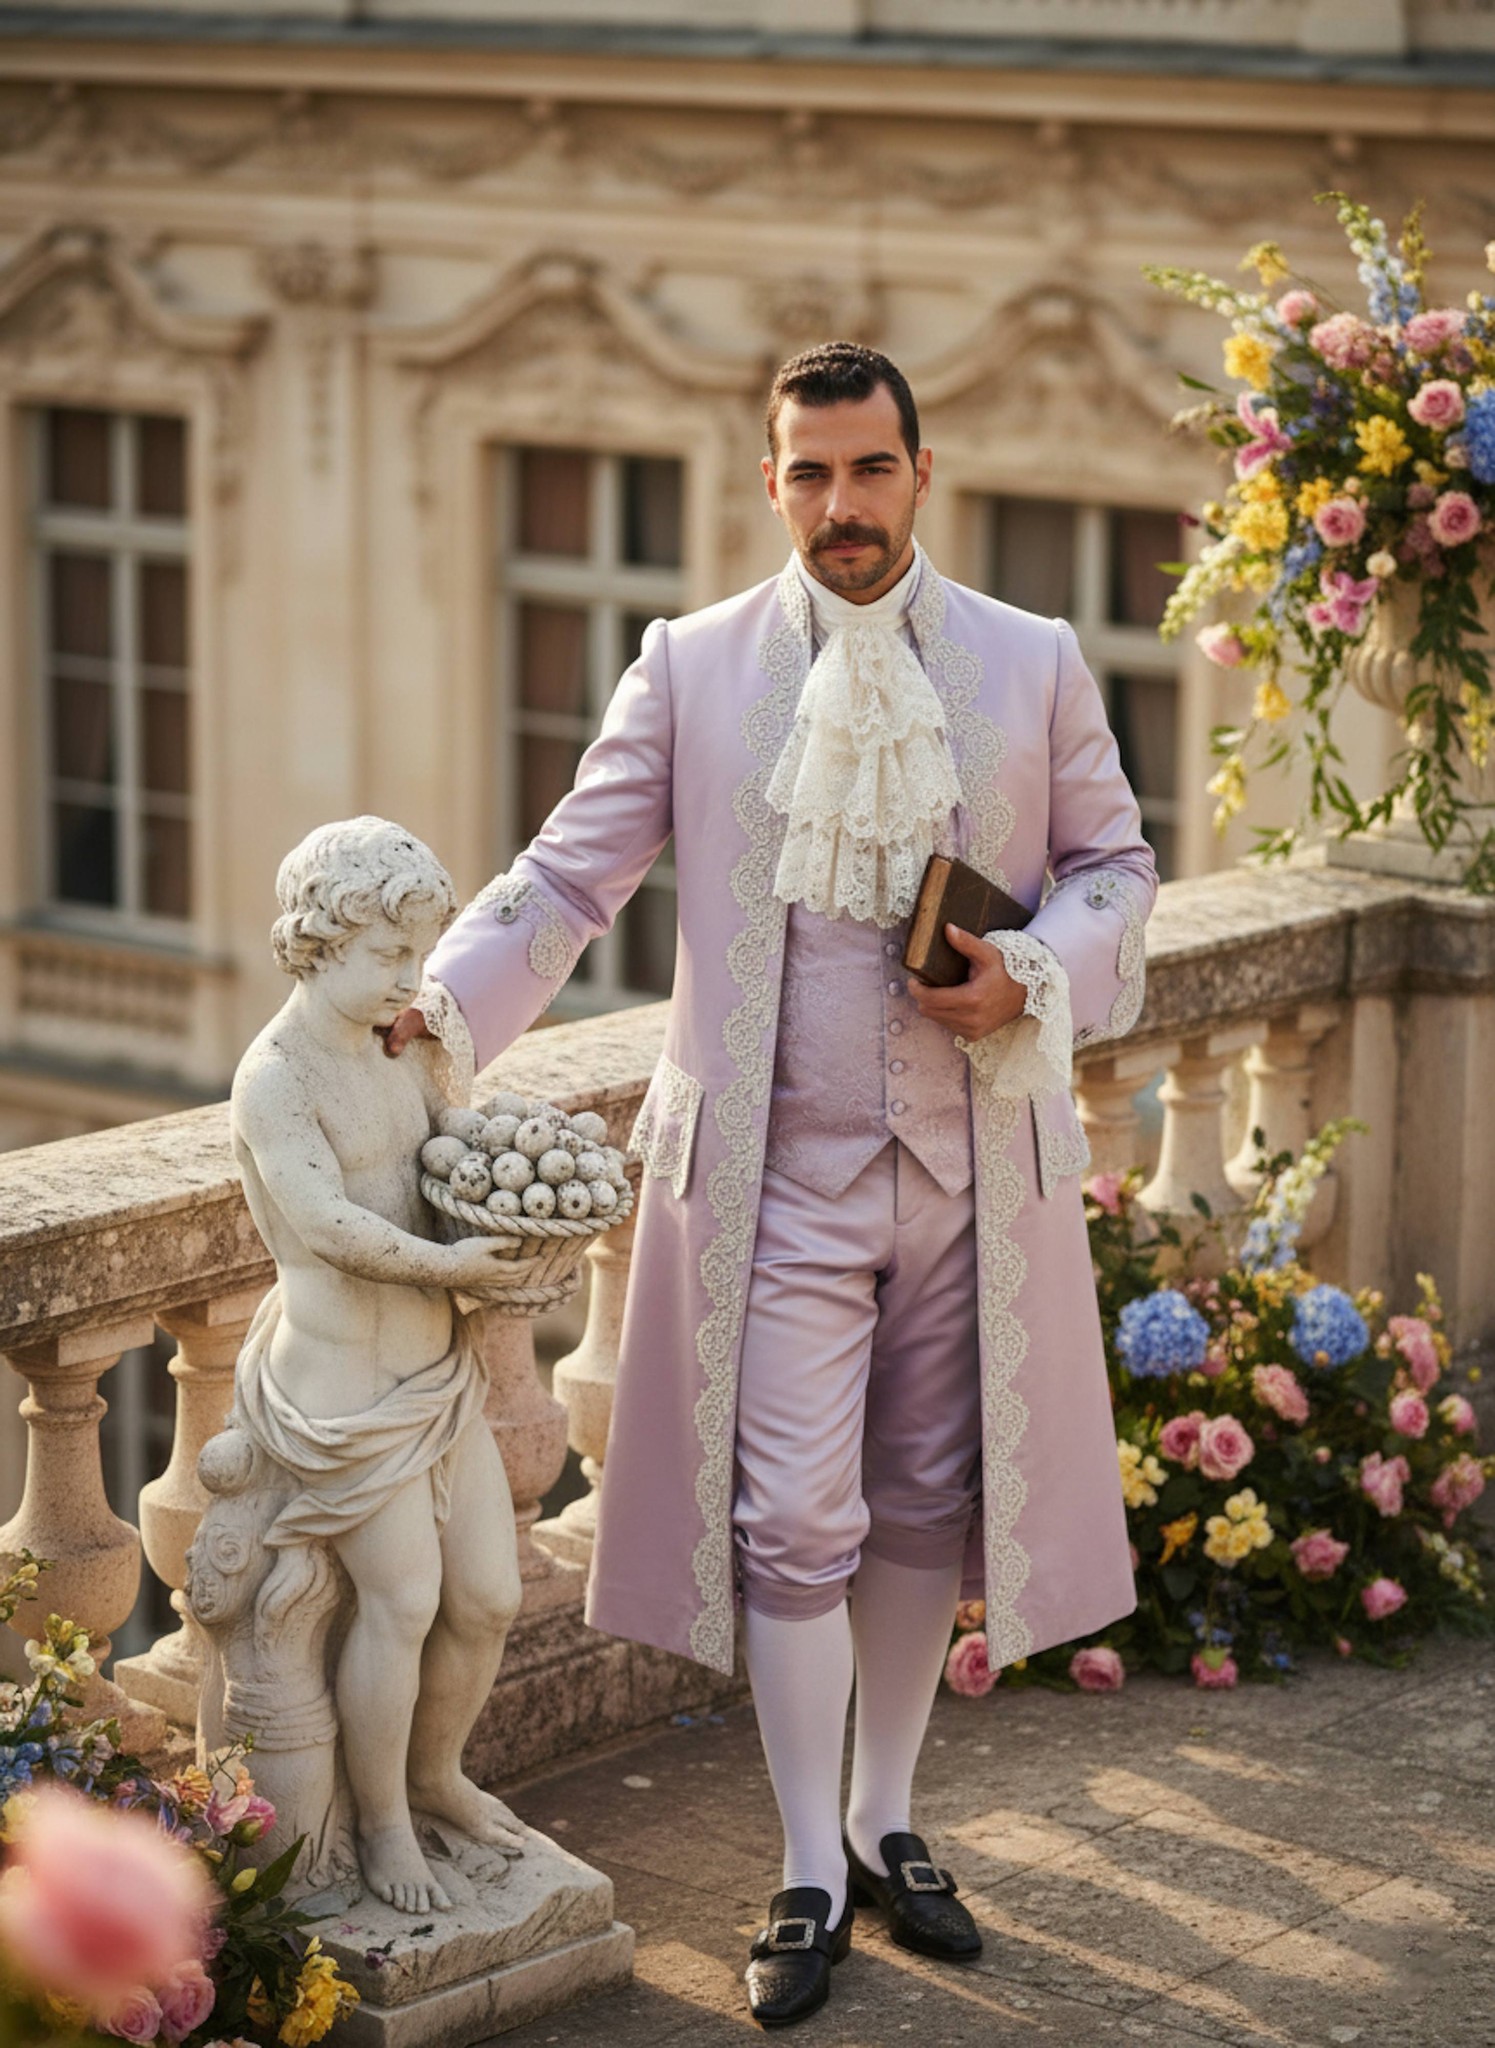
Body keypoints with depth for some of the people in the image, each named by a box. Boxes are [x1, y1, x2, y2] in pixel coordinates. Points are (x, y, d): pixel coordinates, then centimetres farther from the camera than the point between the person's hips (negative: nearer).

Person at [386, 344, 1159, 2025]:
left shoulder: (1033, 665, 4)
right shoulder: (692, 667, 0)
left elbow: (1112, 860, 11)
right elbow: (572, 874, 0)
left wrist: (1036, 975, -9)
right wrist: (444, 1005, -15)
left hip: (971, 1164, 2)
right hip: (775, 1172, -2)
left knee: (925, 1505, 12)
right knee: (793, 1521, -3)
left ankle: (883, 1822, 29)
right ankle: (810, 1878, 9)